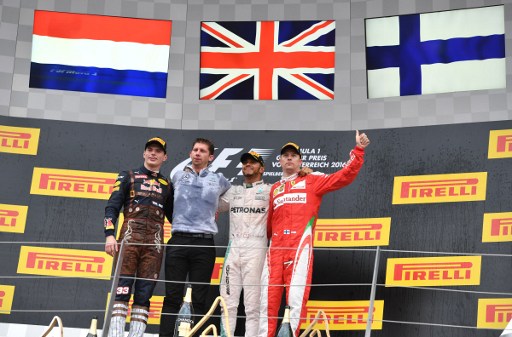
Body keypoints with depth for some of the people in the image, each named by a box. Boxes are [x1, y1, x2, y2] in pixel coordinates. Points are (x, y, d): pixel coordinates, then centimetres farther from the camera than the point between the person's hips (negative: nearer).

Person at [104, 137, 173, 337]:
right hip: (130, 237, -2)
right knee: (122, 289, -10)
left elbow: (174, 216, 23)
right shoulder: (128, 177, 13)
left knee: (144, 294, -2)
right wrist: (109, 234, -9)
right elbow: (112, 206, 4)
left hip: (154, 243, 2)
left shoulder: (167, 186, 21)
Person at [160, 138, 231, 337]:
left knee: (200, 298, 2)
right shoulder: (178, 176, 12)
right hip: (178, 241, 0)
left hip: (204, 244, 0)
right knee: (172, 296, -2)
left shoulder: (219, 180, 12)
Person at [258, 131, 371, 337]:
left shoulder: (312, 180, 12)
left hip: (300, 246, -4)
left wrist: (358, 150, -4)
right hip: (275, 248, 4)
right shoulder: (275, 189, 23)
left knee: (296, 298, -10)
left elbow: (345, 176, 3)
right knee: (268, 299, 1)